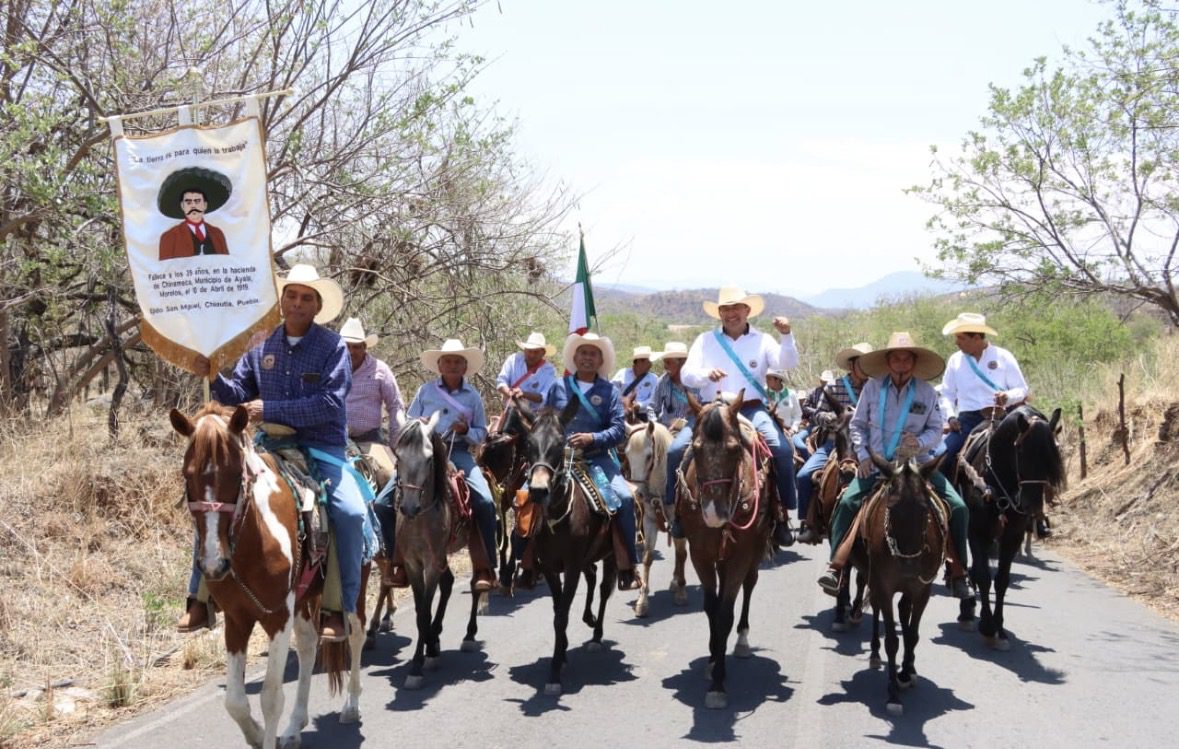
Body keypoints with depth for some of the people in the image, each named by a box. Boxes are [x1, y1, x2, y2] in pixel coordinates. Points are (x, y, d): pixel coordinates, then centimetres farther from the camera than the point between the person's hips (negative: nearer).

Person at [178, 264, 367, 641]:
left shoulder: (332, 346, -5)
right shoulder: (261, 345, 8)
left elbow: (330, 403, -16)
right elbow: (239, 395, 12)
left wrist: (272, 410, -21)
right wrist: (213, 377, -9)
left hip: (322, 450, -4)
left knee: (350, 511, -27)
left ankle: (341, 609, -14)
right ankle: (201, 599, -1)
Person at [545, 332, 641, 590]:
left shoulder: (609, 391, 7)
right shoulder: (558, 387, 12)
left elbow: (619, 430, -1)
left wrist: (592, 438, -17)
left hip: (597, 458, -1)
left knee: (625, 497, -22)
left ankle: (627, 569, -13)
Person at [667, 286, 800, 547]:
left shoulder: (762, 340, 10)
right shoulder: (705, 340, 11)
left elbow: (787, 364, -5)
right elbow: (686, 374, 2)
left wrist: (786, 337, -22)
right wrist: (707, 375, -19)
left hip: (751, 410, -1)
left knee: (783, 450, -25)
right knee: (676, 450, -17)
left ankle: (782, 512, -12)